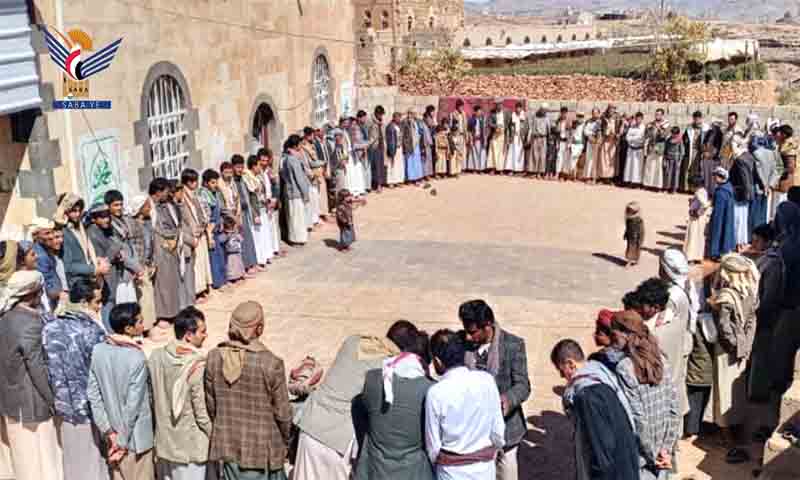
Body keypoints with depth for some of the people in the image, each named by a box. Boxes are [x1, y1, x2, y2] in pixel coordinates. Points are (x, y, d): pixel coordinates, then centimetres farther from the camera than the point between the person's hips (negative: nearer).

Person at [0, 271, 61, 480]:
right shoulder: (30, 324, -23)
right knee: (40, 460, 4)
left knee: (23, 460, 19)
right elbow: (38, 370, -21)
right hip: (32, 403, -8)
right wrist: (55, 401, -12)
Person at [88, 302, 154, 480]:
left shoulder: (98, 350, -5)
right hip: (135, 437, -6)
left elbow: (93, 394, -3)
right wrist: (122, 441, -11)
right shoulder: (137, 358, -22)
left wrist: (107, 429, 0)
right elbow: (133, 405, -21)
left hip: (113, 433, 6)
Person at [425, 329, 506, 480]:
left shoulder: (436, 393, -19)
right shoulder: (486, 380, -10)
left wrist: (436, 464, 11)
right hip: (485, 466, 3)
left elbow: (433, 444, -10)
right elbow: (498, 429, -2)